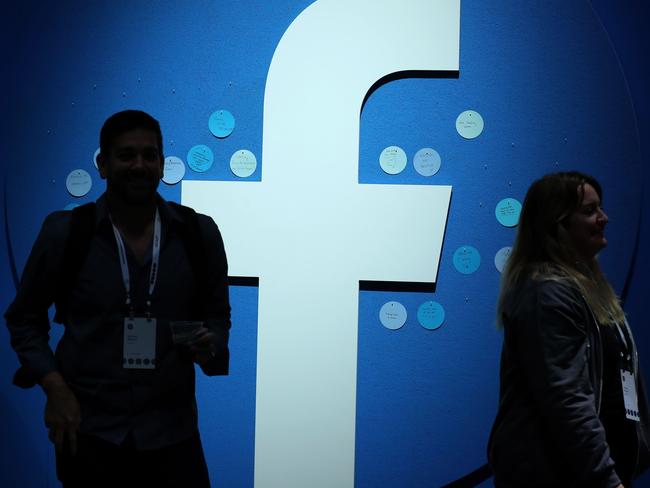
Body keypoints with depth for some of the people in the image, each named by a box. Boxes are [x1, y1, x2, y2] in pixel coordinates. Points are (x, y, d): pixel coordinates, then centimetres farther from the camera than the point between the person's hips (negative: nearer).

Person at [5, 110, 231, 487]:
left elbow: (217, 314, 10)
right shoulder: (64, 232, -5)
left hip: (171, 431, 1)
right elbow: (24, 319, 5)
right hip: (88, 431, -1)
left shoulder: (200, 233, -1)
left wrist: (211, 345, -11)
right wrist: (53, 385, -7)